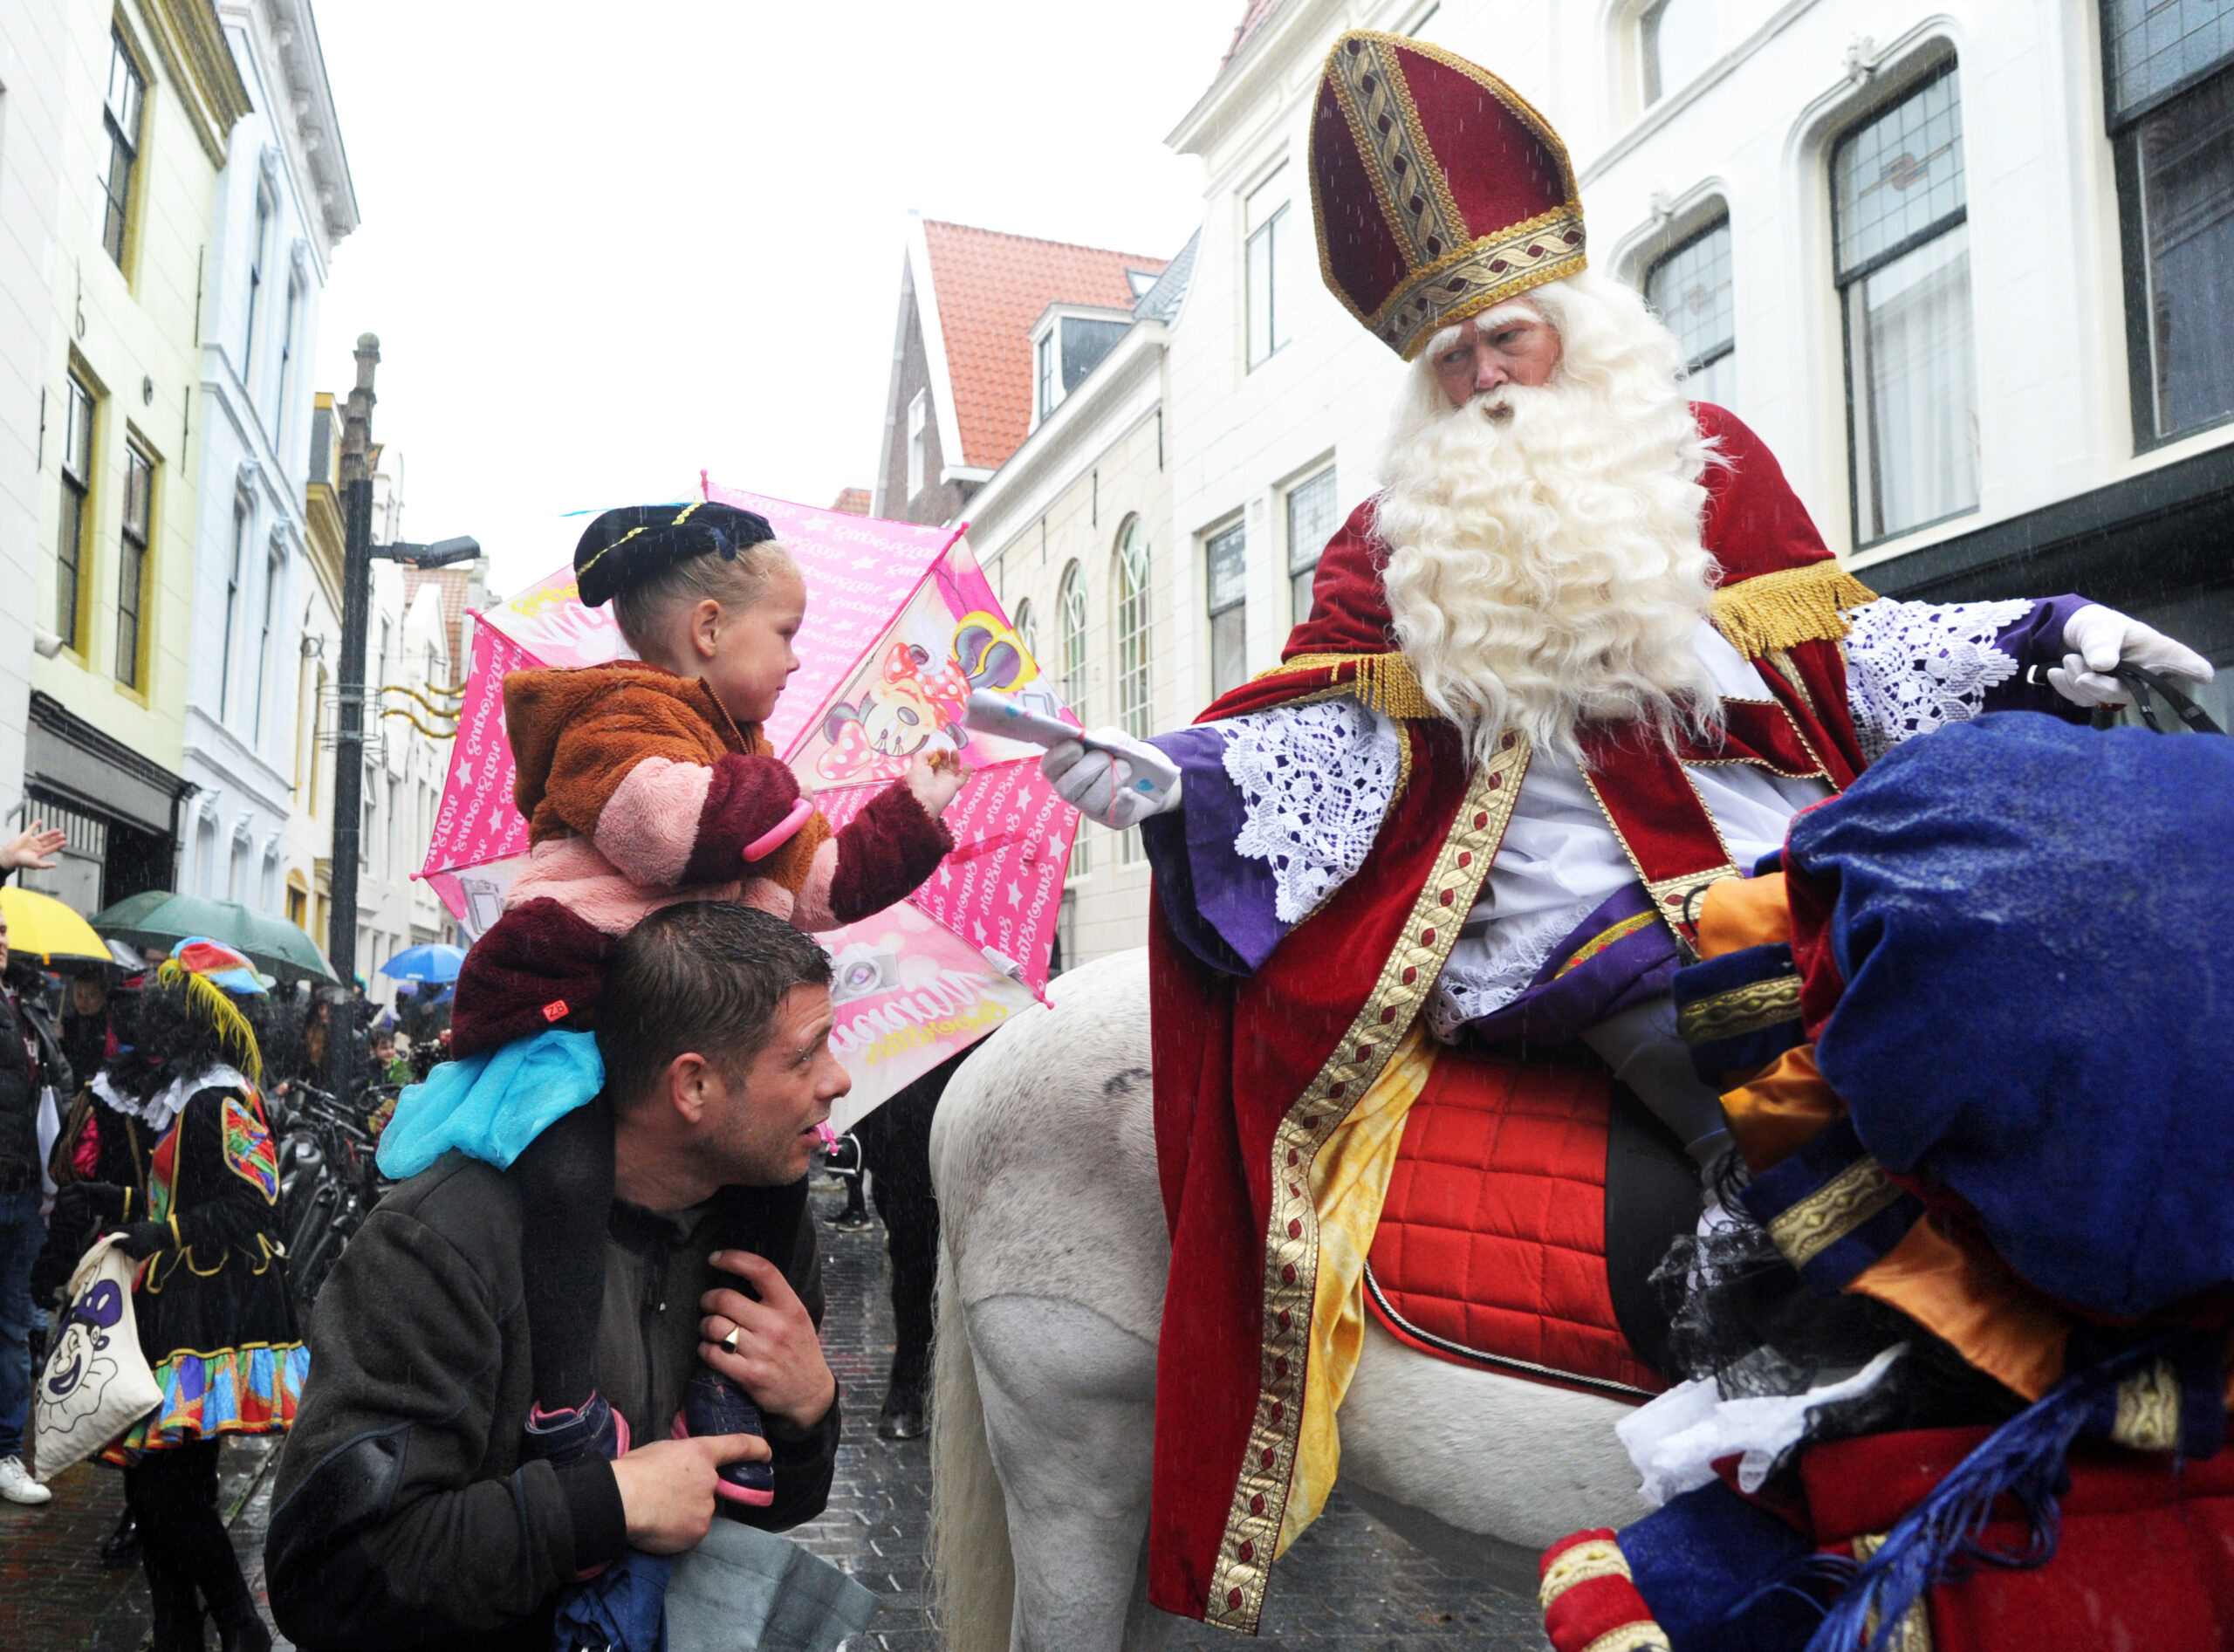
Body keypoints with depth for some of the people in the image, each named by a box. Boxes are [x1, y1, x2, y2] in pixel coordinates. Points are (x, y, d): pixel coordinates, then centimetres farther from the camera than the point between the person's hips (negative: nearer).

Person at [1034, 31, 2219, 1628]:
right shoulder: (1396, 543, 15)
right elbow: (1332, 733, 5)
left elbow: (1842, 651, 18)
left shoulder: (1710, 462, 16)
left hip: (1771, 866, 3)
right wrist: (1183, 779, -11)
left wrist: (2033, 647, 7)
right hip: (1563, 928, -2)